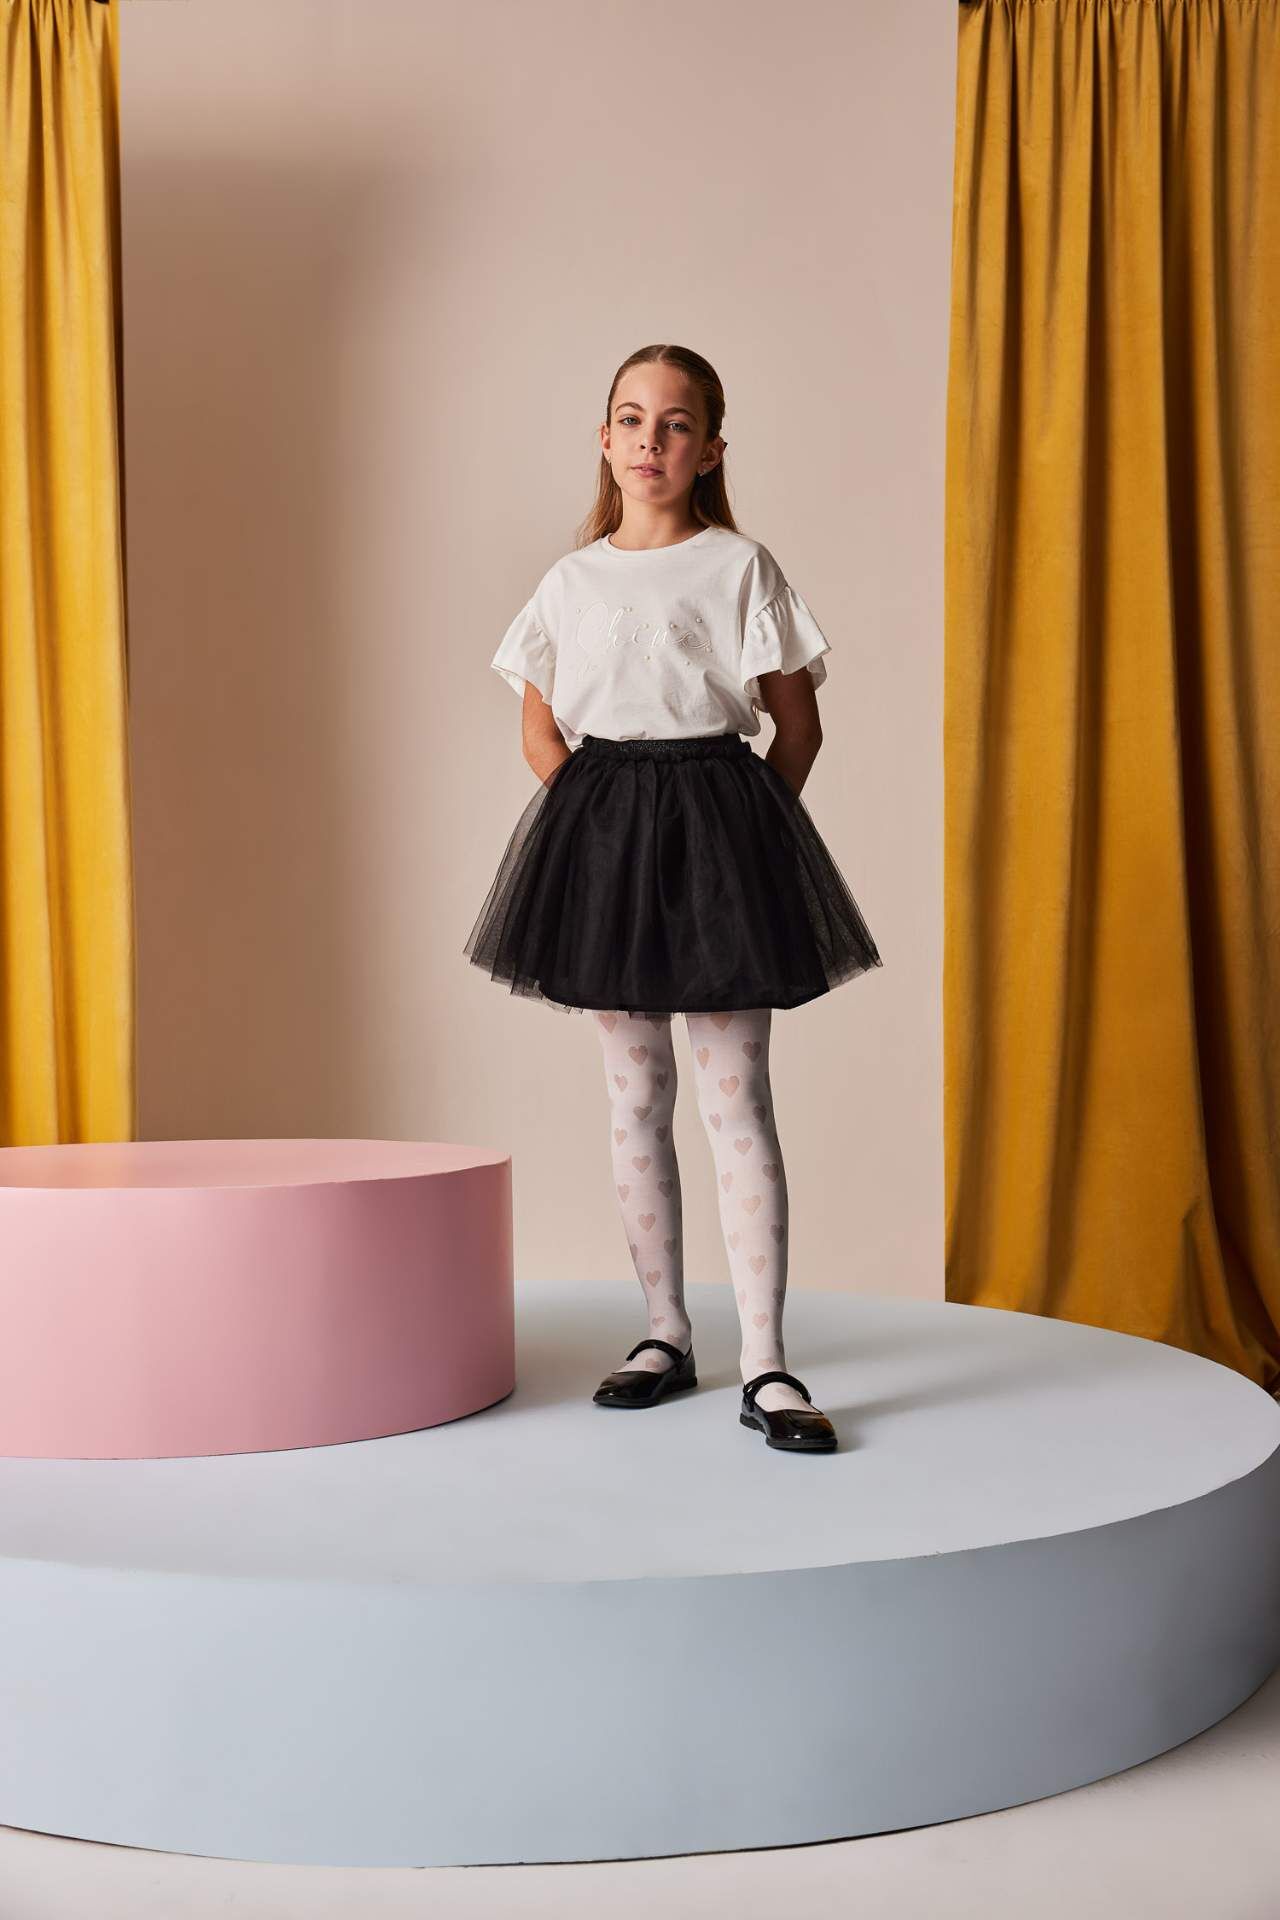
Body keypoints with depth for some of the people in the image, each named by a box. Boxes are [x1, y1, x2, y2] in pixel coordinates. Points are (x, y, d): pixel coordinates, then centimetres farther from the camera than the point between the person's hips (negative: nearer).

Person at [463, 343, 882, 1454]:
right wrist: (595, 809, 1)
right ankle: (666, 1333, 19)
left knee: (735, 1094, -5)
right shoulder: (574, 579, 10)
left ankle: (764, 1363, -2)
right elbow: (540, 727, 14)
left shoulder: (739, 567, 0)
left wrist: (745, 827, -2)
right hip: (600, 829, 4)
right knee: (634, 1094, 8)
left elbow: (798, 725, 1)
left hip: (716, 825, -4)